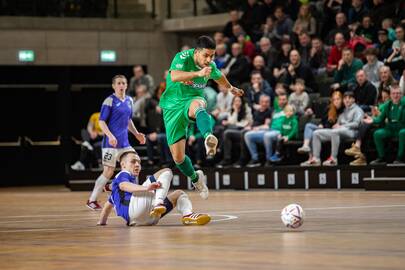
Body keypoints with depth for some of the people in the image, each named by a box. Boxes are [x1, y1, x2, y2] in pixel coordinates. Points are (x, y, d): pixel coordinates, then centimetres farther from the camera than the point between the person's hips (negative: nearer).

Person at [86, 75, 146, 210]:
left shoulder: (129, 100, 12)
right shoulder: (109, 101, -9)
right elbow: (101, 121, -12)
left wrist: (136, 134, 18)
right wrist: (110, 136, -25)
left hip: (124, 142, 7)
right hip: (111, 142, -7)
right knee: (108, 172, -7)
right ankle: (92, 200, 2)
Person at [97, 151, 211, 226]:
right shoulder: (122, 175, 15)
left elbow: (108, 204, 48)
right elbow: (125, 186, -11)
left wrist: (101, 222, 52)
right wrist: (146, 188, -29)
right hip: (133, 207, -9)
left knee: (179, 194, 22)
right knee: (166, 172, -9)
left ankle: (187, 215, -15)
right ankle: (158, 203, -36)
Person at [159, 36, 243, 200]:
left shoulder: (210, 65, -1)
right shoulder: (182, 58, -18)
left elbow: (218, 77, 25)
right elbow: (174, 76, -40)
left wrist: (230, 88, 42)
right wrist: (198, 73, -53)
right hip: (173, 106, -1)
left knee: (197, 105, -41)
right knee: (178, 157, -2)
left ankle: (208, 137, -69)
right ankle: (195, 178, 30)